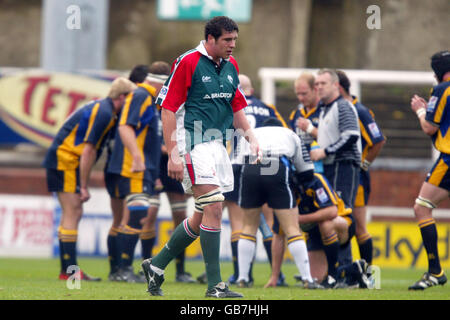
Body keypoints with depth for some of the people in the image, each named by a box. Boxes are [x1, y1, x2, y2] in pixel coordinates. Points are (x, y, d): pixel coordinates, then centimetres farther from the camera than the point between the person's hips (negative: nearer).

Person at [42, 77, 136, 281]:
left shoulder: (102, 109, 15)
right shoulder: (104, 113, -16)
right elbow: (88, 151, -20)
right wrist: (84, 187, -17)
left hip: (63, 160, 10)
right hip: (64, 159, -10)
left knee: (73, 214, 11)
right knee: (73, 214, -11)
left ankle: (67, 269, 12)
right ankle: (70, 271, -12)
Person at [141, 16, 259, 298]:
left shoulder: (231, 66, 12)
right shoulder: (188, 63, -11)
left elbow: (237, 108, 22)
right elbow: (168, 108, -11)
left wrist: (250, 136, 6)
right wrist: (173, 153, -16)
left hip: (218, 145, 8)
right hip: (193, 145, -8)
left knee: (202, 218, 10)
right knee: (213, 208, -15)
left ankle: (156, 265, 24)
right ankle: (215, 285, -13)